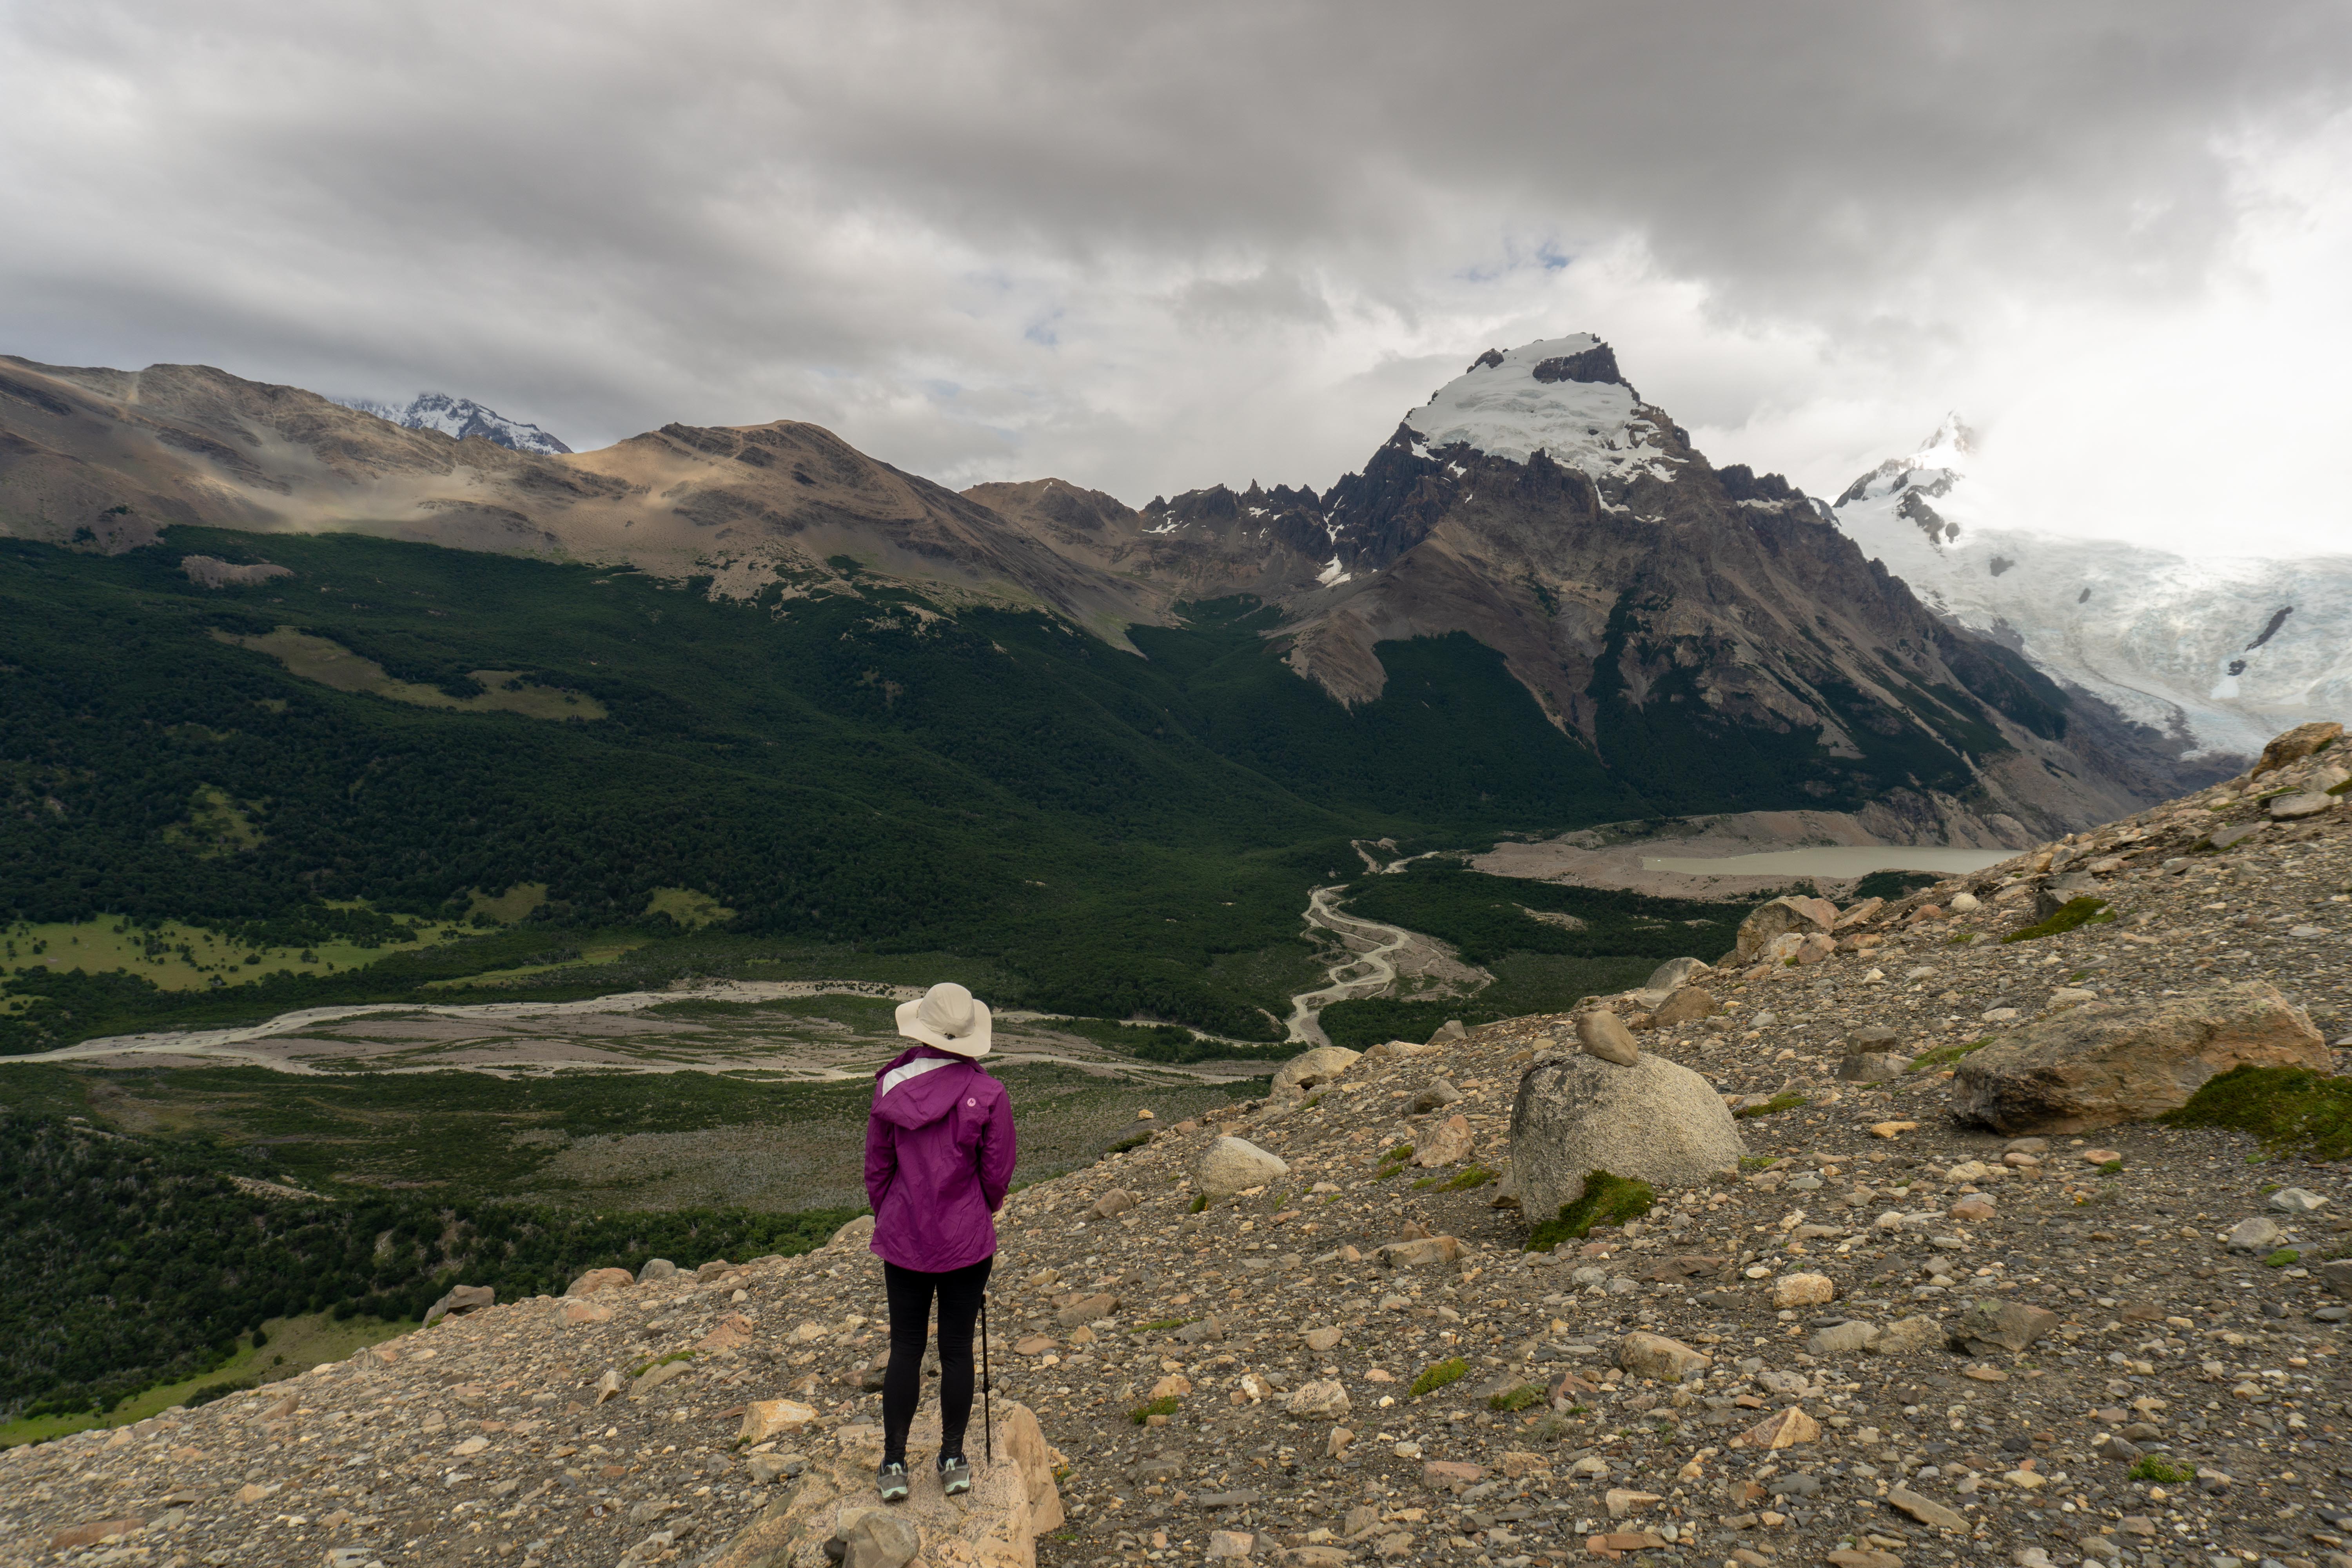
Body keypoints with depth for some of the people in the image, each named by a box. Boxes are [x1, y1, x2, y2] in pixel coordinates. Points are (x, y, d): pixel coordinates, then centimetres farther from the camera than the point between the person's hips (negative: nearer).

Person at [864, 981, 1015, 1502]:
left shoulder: (892, 1087, -9)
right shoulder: (988, 1095, -15)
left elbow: (876, 1168, 0)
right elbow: (997, 1174, -7)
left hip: (903, 1238, 2)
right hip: (967, 1241, -1)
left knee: (905, 1347, 13)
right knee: (957, 1347, 11)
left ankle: (894, 1465, 19)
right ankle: (953, 1461, 23)